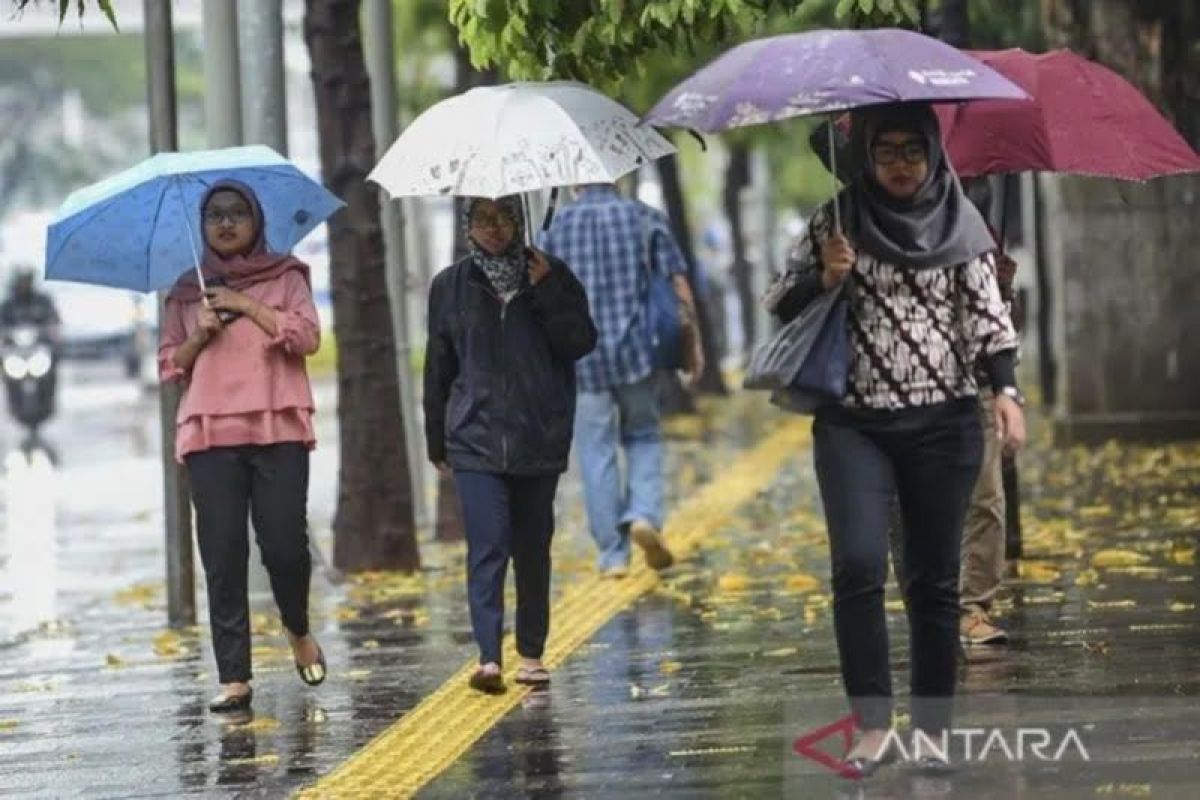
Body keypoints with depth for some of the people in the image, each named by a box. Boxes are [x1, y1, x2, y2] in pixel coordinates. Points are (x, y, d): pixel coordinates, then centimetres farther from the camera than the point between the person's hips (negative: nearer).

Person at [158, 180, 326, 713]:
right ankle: (234, 678, -3)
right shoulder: (187, 292, 17)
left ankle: (298, 630, 23)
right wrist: (198, 336, -3)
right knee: (222, 555, -4)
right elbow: (168, 365, 15)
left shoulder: (284, 278, 11)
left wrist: (246, 306, -7)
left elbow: (308, 336, -3)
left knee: (284, 544, -8)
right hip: (209, 433, 2)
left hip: (278, 429, -2)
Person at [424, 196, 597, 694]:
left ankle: (531, 654, 19)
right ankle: (489, 657, -20)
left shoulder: (552, 278, 5)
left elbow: (581, 343, -4)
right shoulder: (451, 287, 7)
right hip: (475, 440, -1)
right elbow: (438, 369, 11)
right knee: (487, 545, -13)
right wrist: (437, 442, 13)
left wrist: (547, 293, -15)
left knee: (533, 549, 8)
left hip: (539, 439, 1)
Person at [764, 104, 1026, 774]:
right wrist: (824, 277, -13)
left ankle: (933, 728, 12)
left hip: (944, 424, 1)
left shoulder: (959, 223, 4)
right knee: (859, 564, -16)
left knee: (935, 579, 3)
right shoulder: (838, 220, 4)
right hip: (855, 424, 0)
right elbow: (782, 305, 6)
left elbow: (988, 314, 3)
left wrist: (1006, 390, -10)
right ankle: (872, 724, -11)